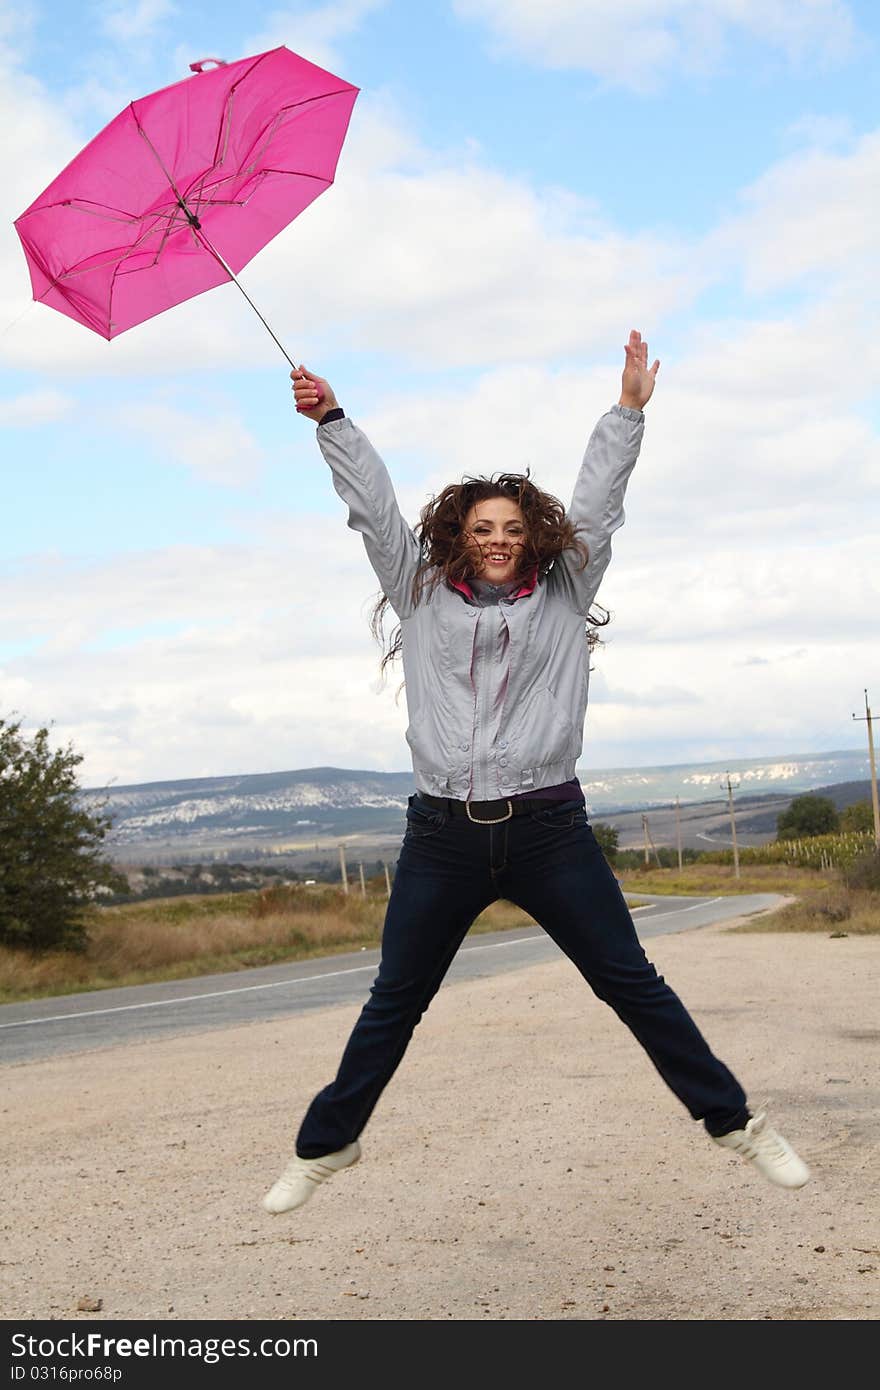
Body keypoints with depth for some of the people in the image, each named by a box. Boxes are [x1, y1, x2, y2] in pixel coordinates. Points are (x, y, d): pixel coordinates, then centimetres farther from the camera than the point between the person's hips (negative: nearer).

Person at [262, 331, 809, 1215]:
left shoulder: (562, 594, 9)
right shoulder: (423, 594, 9)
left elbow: (596, 504, 7)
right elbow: (373, 506, 9)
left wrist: (628, 411, 3)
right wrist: (330, 420, 6)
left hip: (548, 831, 0)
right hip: (442, 835, 0)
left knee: (631, 985, 5)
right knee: (393, 1004, 9)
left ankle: (735, 1122, 14)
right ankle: (324, 1147, 22)